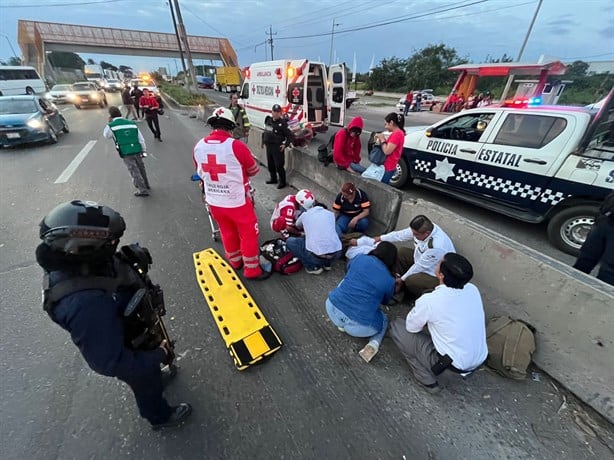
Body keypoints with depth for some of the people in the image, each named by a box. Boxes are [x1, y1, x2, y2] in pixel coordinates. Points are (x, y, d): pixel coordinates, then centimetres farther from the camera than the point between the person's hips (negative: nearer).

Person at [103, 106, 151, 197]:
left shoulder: (111, 126, -2)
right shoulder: (132, 123, 6)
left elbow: (106, 135, 19)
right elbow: (141, 139, 5)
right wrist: (143, 151, 16)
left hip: (126, 154, -4)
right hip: (137, 151, 4)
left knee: (135, 172, 3)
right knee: (141, 169, 21)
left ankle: (143, 190, 5)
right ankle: (146, 185, 35)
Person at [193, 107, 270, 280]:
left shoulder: (199, 146, -5)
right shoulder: (236, 146, -21)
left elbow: (200, 173, 10)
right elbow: (254, 170, -6)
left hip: (214, 201, 6)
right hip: (237, 201, -5)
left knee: (227, 232, 23)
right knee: (249, 234, 11)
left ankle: (235, 261, 43)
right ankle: (252, 269, 24)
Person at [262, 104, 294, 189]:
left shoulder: (282, 123, -11)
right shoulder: (268, 120, 9)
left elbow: (289, 135, -11)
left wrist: (285, 144, -18)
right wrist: (263, 140, 18)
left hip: (278, 147, -7)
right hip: (269, 146, 7)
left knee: (279, 165, -5)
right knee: (270, 164, 17)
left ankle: (282, 182, 9)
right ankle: (273, 178, 35)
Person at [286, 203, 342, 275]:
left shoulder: (305, 214, 14)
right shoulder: (330, 214, 18)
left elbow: (298, 227, 35)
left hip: (316, 255, -4)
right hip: (337, 253, 4)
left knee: (289, 241, 16)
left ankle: (313, 267, 11)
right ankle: (327, 264, 22)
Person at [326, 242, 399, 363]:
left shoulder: (360, 258, 2)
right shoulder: (390, 281, -3)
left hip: (332, 309, 2)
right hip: (358, 327, -1)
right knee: (384, 320, 32)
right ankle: (374, 343, 3)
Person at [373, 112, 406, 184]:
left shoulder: (396, 134, -18)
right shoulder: (399, 133, 15)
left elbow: (387, 151, -23)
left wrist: (382, 139, -11)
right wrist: (382, 139, 4)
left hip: (387, 168, -10)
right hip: (389, 167, 10)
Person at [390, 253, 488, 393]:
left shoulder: (429, 301, -26)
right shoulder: (473, 289, -8)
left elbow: (411, 327, -8)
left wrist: (422, 313, 8)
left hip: (454, 364, -6)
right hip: (481, 359, 6)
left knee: (396, 326, 1)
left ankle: (428, 380, 6)